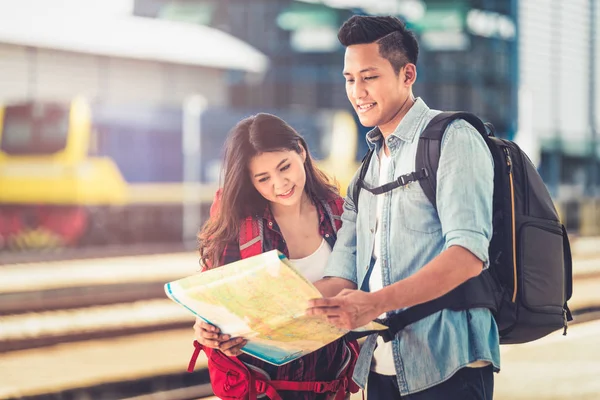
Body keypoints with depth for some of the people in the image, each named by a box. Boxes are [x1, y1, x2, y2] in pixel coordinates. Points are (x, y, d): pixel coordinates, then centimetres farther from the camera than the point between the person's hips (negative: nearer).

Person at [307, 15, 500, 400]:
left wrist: (376, 302, -30)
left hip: (445, 368, -7)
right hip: (380, 368, 7)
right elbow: (343, 277, 8)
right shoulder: (369, 169, 18)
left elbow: (468, 255, -20)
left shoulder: (452, 139, -6)